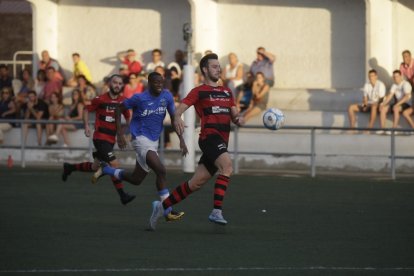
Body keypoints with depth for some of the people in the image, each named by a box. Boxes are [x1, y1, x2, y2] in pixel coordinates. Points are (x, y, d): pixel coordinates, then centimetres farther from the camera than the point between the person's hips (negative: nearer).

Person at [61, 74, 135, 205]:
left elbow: (128, 117, 18)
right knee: (114, 164, -17)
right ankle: (122, 195, -13)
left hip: (111, 139, 7)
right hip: (100, 137, -7)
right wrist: (86, 126, -7)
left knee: (95, 167, 16)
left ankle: (69, 167, 39)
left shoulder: (123, 101, 4)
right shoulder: (101, 99, -9)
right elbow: (86, 109, 2)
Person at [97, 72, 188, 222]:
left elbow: (174, 118, 9)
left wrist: (181, 140, 0)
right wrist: (120, 134, -6)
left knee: (136, 179, 15)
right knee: (161, 171, -22)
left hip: (154, 141, 7)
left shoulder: (166, 96, 1)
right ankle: (168, 212, -18)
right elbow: (118, 109, -2)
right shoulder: (139, 98, -13)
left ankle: (105, 170, 37)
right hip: (141, 139, -7)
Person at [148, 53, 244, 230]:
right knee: (227, 167, -31)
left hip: (222, 141, 7)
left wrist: (238, 119, -3)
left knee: (196, 183, 6)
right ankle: (216, 211, -33)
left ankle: (162, 206, 20)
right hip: (210, 136, -7)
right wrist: (177, 118, -27)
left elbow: (234, 114, 21)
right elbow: (180, 108, -5)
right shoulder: (199, 91, 3)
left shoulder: (227, 92, 22)